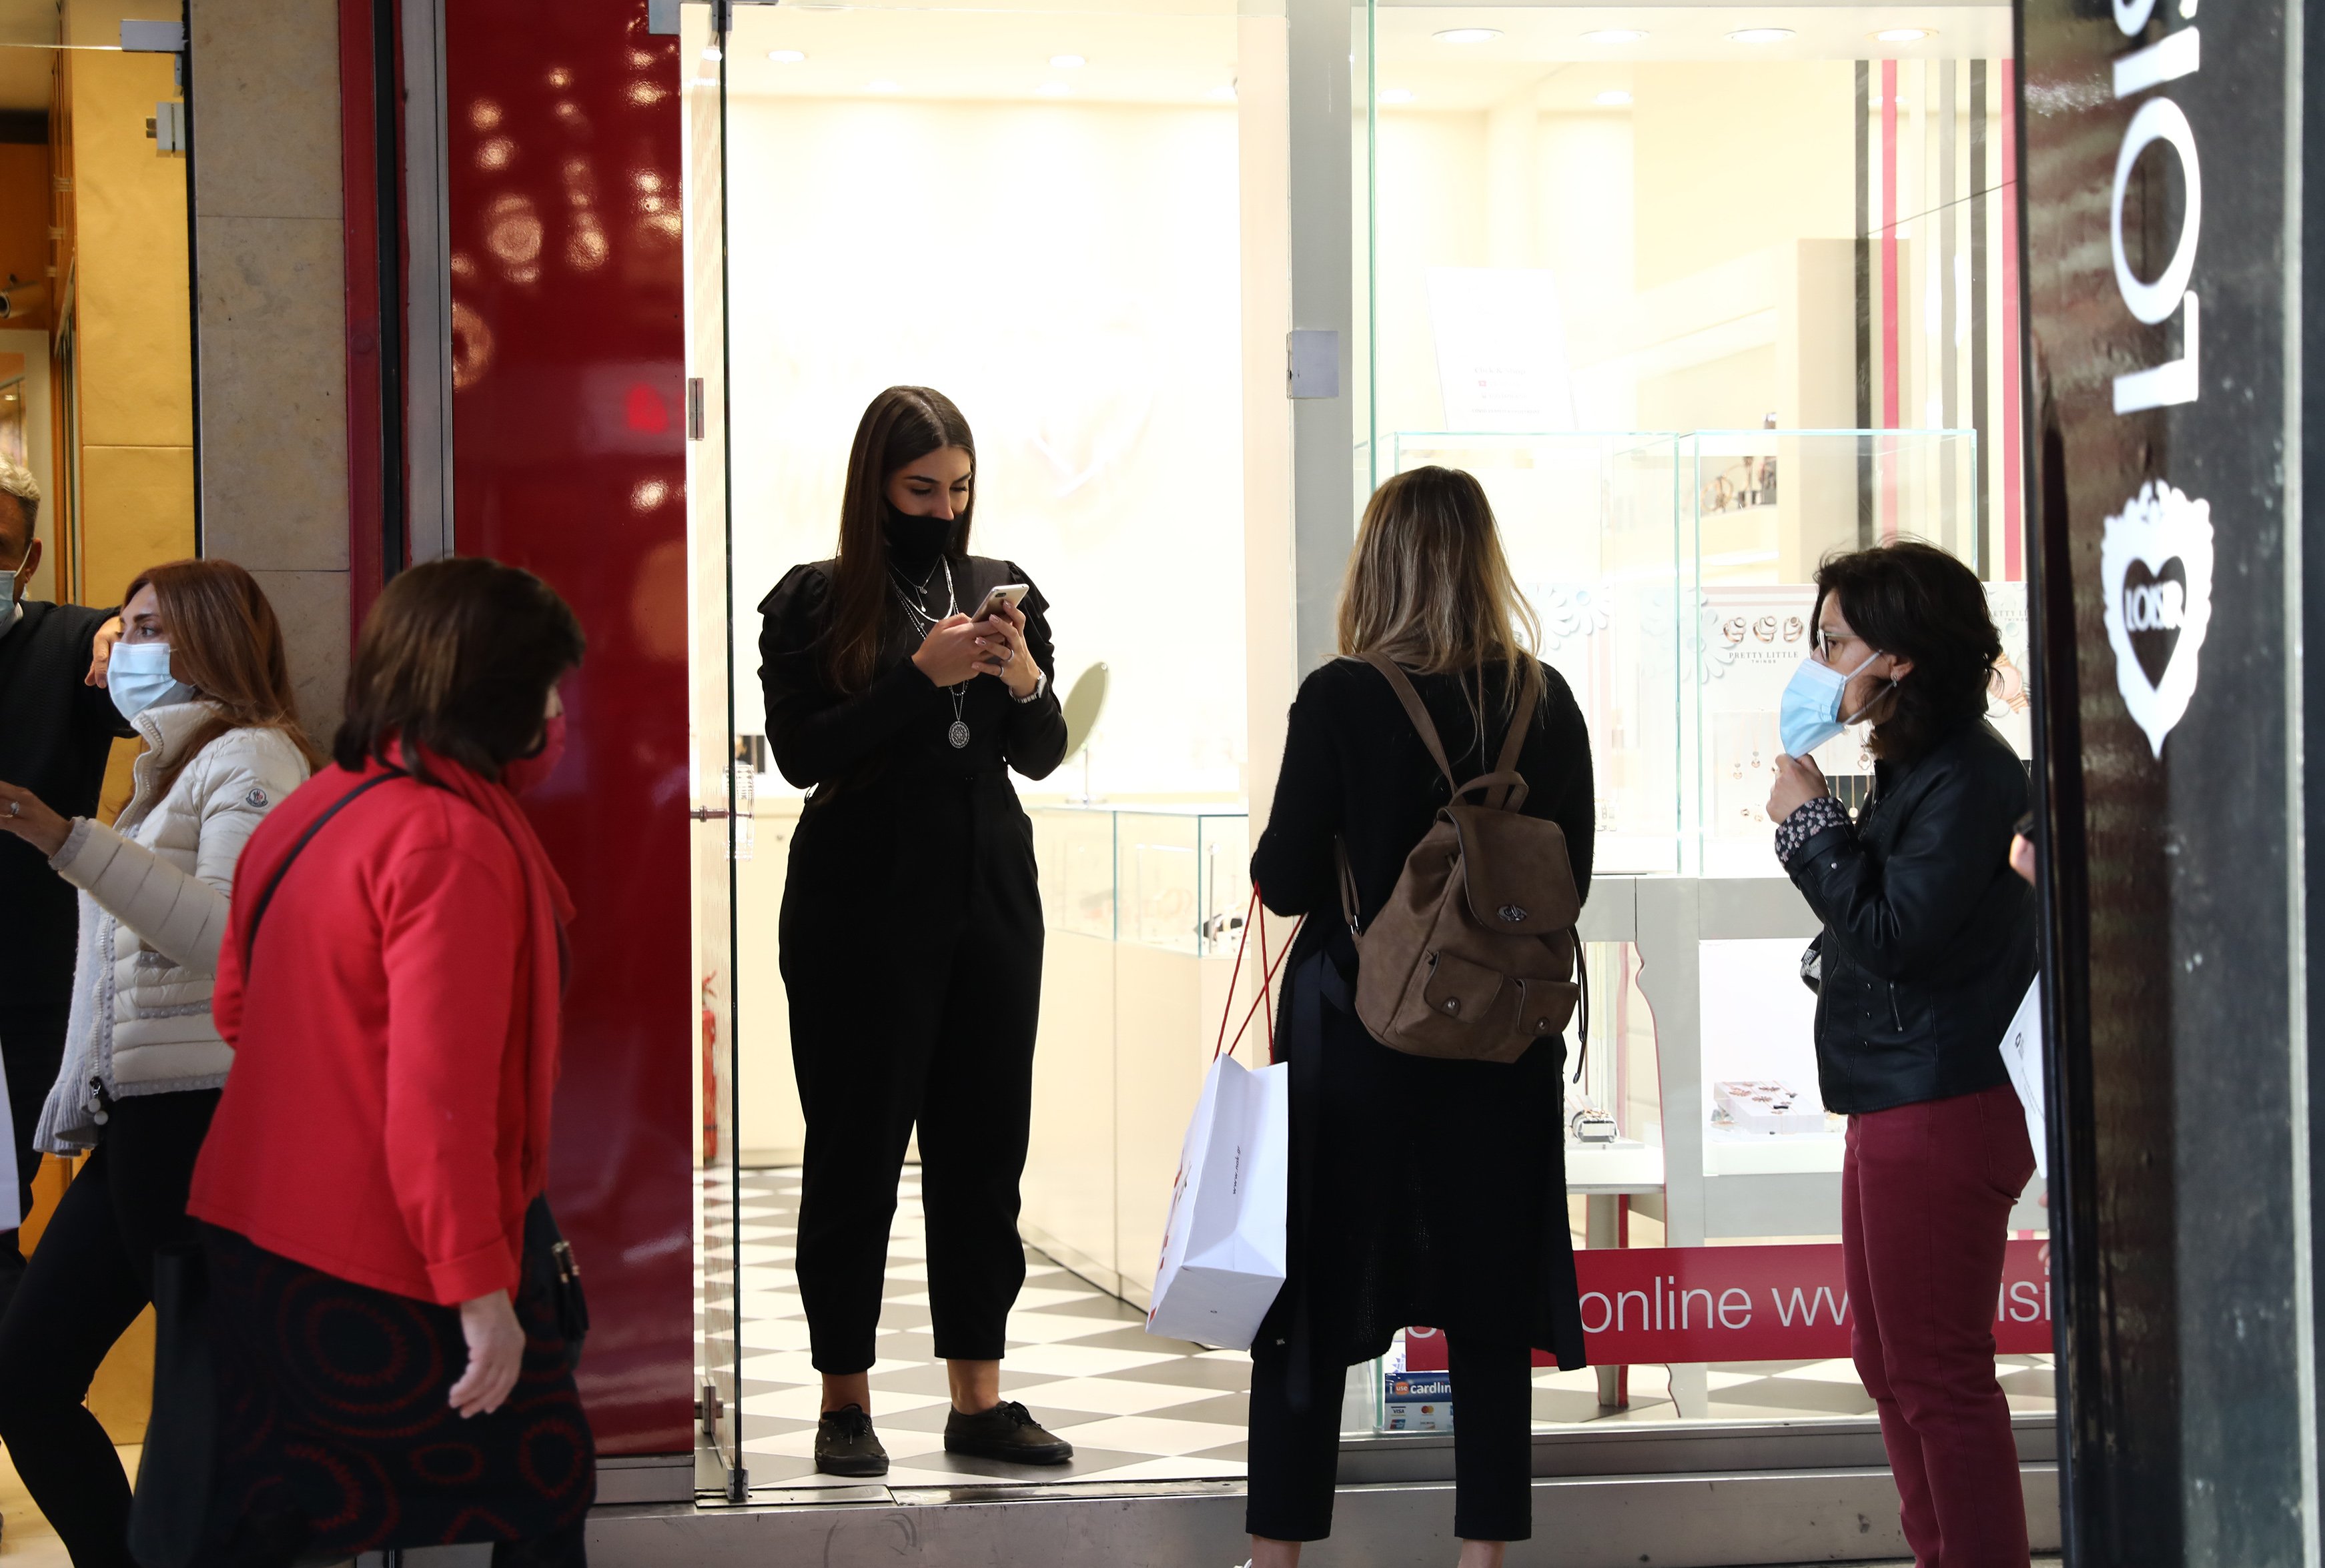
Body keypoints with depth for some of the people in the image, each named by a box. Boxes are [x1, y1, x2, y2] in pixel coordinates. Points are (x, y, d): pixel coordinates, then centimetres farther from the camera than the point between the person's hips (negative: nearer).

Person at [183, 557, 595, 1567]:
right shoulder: (454, 841, -20)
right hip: (392, 1282, -8)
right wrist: (481, 1288, -21)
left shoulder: (310, 810, 7)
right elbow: (441, 1089, -24)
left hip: (254, 1250, 8)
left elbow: (238, 1009, 19)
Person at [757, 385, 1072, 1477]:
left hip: (990, 901, 4)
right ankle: (845, 1398, 7)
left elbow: (1042, 757, 10)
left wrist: (1022, 677, -11)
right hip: (862, 905, -4)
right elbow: (800, 752, -11)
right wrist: (920, 675, -19)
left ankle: (979, 1399, 9)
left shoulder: (1003, 589, 11)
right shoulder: (815, 601, -2)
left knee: (984, 1143, 4)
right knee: (856, 1149, -1)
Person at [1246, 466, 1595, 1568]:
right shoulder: (1547, 703, -2)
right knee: (1490, 1319, 10)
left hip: (1355, 1033, -3)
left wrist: (1276, 856, 10)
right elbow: (1569, 880, 5)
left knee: (1309, 1310, 6)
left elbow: (1288, 882, -11)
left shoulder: (1340, 700, -12)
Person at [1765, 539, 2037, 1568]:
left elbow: (1894, 933, -21)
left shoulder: (1966, 778, -17)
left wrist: (1809, 824, -15)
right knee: (1888, 1362, 18)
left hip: (1943, 1113, -11)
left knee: (1937, 1372, -6)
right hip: (1896, 1103, 11)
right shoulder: (1911, 766, 14)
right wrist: (1816, 824, 6)